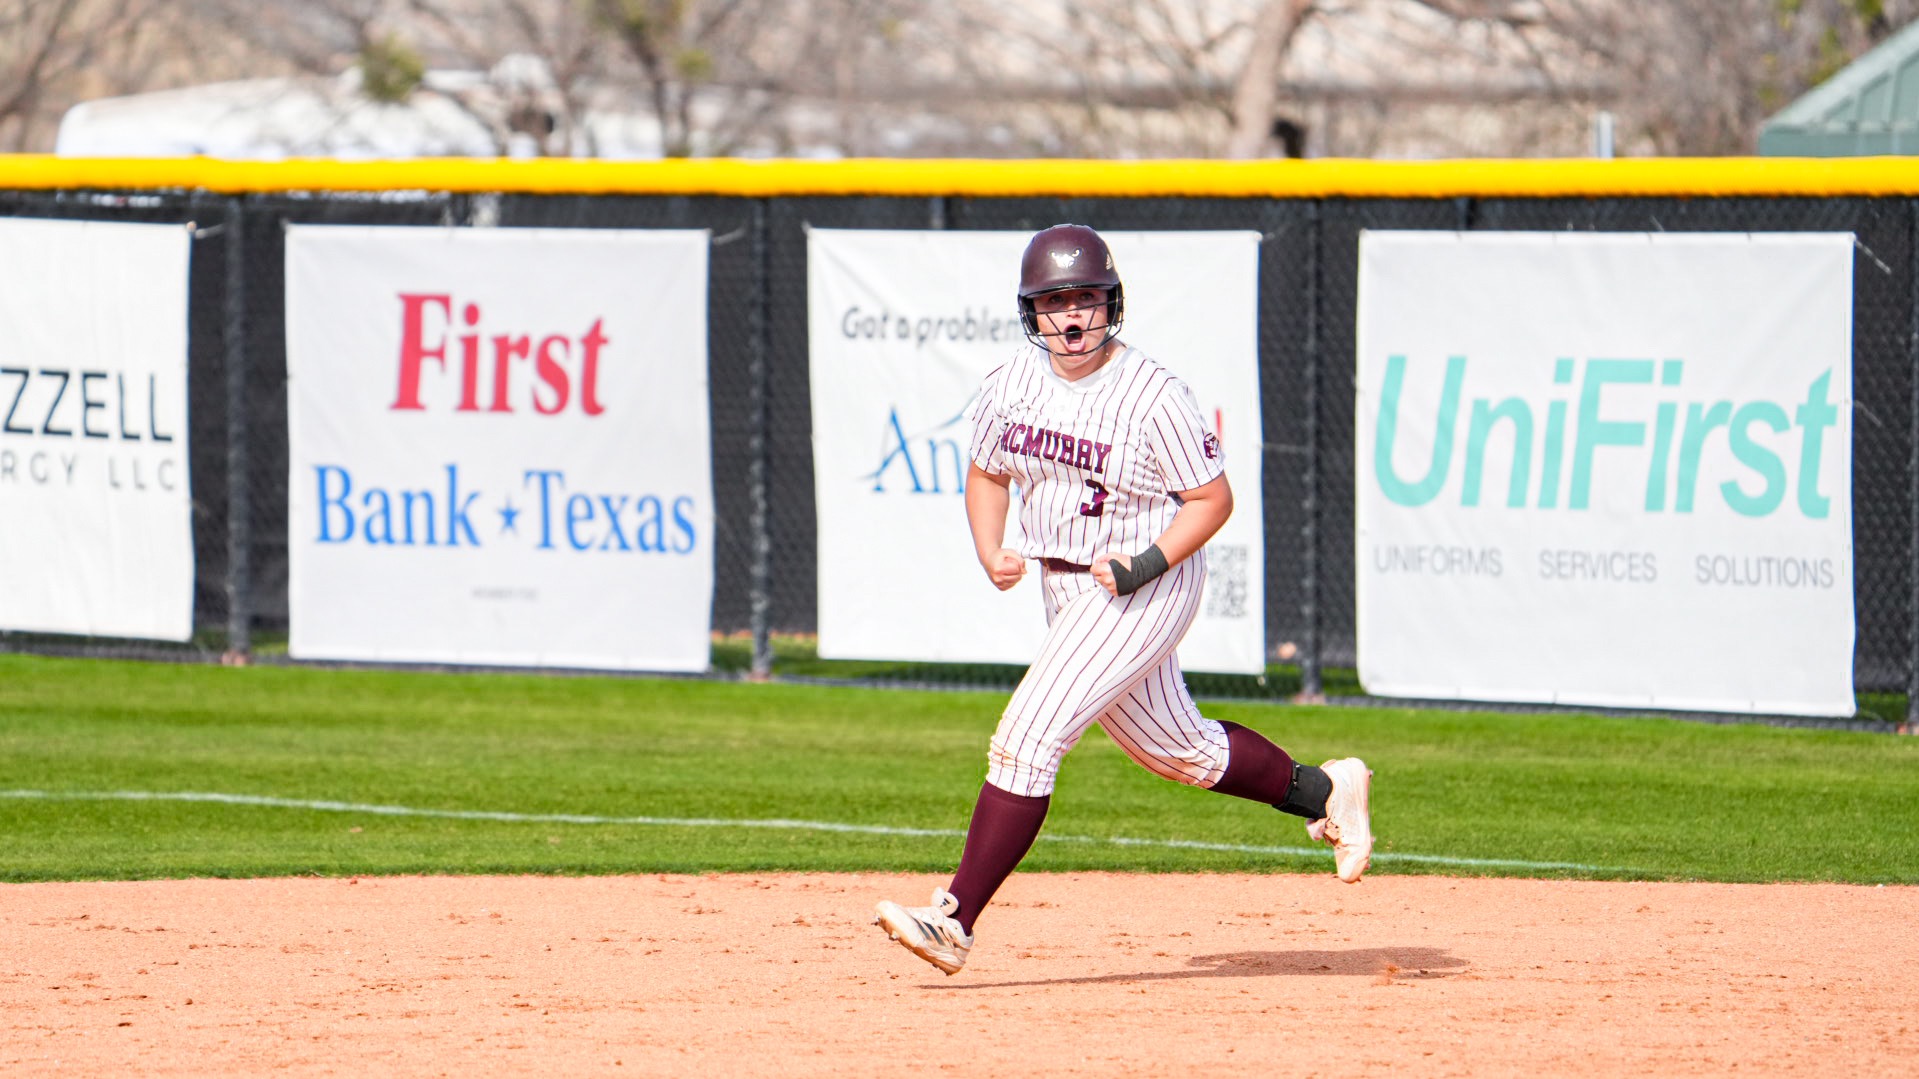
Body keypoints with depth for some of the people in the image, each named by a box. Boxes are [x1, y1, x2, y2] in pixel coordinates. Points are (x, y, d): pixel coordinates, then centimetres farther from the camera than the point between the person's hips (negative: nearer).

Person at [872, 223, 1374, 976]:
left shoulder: (1153, 396, -19)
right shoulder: (1010, 387, -1)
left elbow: (1212, 499, -12)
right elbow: (987, 476, 13)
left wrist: (1147, 564, -24)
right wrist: (990, 553, -5)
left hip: (1147, 591, -8)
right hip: (1066, 593, 8)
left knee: (1027, 737, -17)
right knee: (1176, 749, 20)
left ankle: (956, 922, -16)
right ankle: (1323, 792, 42)